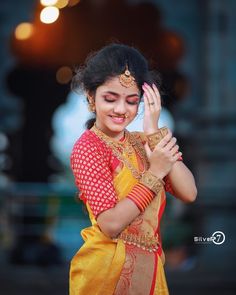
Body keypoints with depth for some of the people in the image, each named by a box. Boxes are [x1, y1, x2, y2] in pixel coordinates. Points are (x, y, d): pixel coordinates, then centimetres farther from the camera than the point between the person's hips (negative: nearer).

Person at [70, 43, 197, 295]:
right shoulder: (87, 147, -12)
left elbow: (189, 193, -6)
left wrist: (154, 133, -10)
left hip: (148, 265, 6)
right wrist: (154, 173, -21)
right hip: (108, 268, -6)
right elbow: (111, 225, -21)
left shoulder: (142, 141, 8)